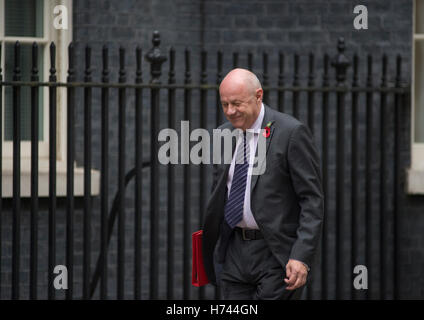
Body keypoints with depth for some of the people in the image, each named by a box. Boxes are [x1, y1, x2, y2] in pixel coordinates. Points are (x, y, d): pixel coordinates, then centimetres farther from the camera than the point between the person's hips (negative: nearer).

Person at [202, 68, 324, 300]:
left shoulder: (291, 132, -10)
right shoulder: (223, 134, 9)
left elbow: (312, 200, -11)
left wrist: (302, 257, -18)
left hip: (275, 254, -6)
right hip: (234, 252, 6)